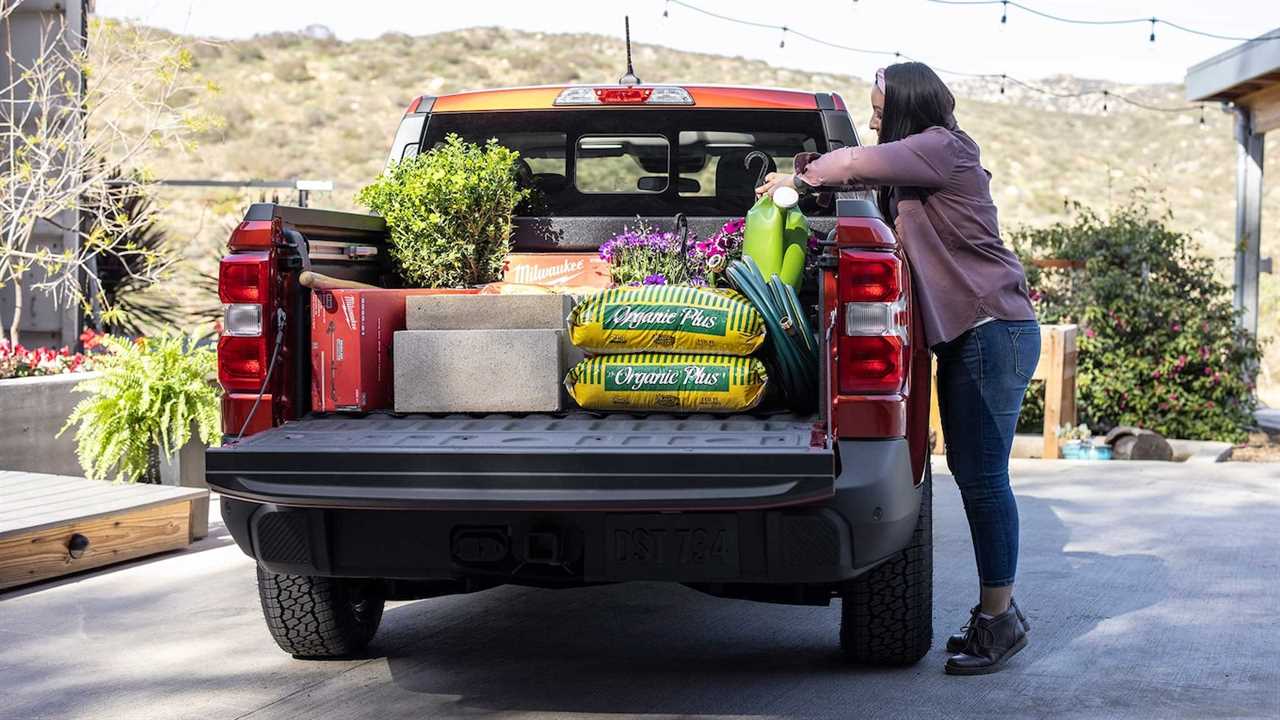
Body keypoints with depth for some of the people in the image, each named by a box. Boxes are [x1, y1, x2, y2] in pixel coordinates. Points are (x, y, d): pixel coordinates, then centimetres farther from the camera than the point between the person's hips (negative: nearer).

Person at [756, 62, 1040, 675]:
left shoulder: (944, 148, -9)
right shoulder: (920, 168, 20)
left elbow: (854, 163, -12)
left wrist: (798, 178, 4)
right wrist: (814, 175, 2)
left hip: (993, 330, -10)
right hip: (966, 332, 10)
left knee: (981, 476, -9)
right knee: (970, 471, 11)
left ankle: (1000, 617, -3)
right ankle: (994, 609, 19)